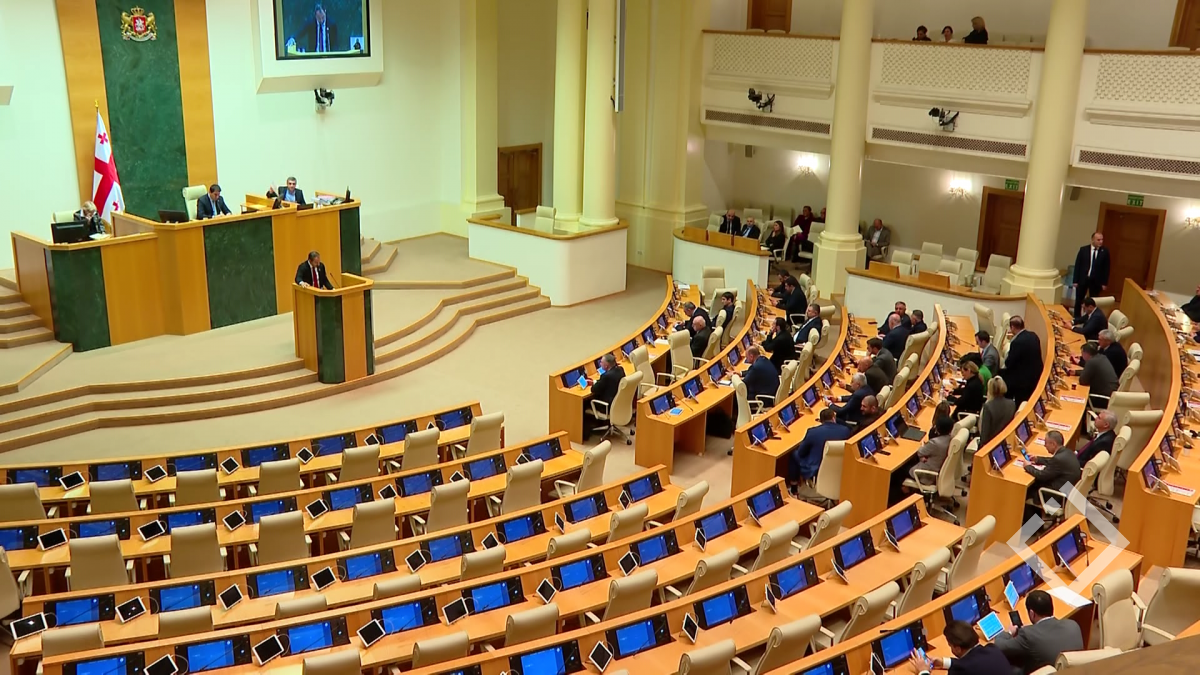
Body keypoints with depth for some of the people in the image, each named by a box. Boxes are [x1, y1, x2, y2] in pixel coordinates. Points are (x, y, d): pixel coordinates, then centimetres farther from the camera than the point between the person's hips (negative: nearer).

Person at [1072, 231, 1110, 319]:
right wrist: (1075, 280, -5)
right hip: (1083, 279, 1)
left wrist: (1104, 283, -3)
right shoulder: (1083, 249, -3)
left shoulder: (1105, 252, -3)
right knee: (1079, 301, 10)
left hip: (1096, 281, -1)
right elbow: (1077, 265, -2)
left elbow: (1106, 268, 0)